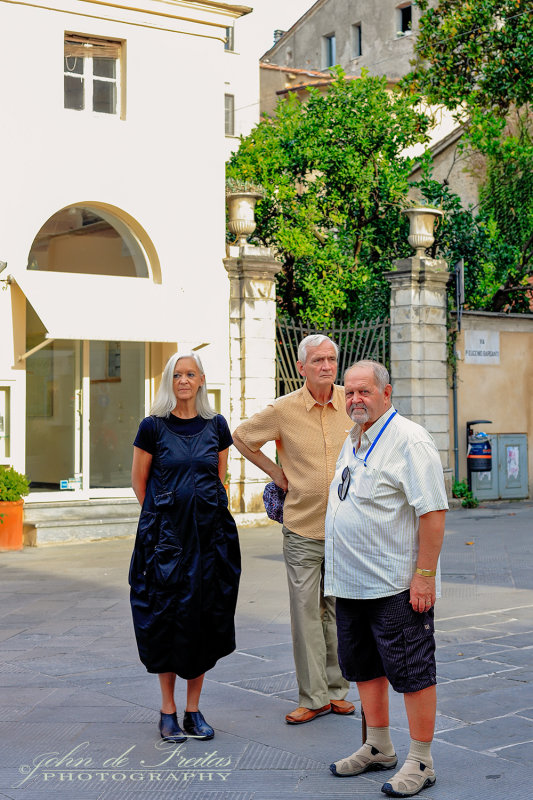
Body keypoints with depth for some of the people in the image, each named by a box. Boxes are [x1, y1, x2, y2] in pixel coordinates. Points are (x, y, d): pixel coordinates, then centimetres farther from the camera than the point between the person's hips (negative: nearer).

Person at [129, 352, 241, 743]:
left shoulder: (216, 426, 5)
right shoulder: (153, 427, -2)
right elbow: (139, 480, 7)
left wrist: (203, 511, 13)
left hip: (210, 533, 2)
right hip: (165, 533, -2)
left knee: (204, 616, 4)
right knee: (166, 618, 0)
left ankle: (194, 708, 16)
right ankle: (168, 709, 13)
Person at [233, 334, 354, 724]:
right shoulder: (283, 410, -6)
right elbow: (241, 438, 9)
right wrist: (276, 472, 5)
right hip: (302, 528, -2)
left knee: (339, 611, 10)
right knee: (305, 612, -1)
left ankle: (336, 689, 22)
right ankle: (313, 697, 7)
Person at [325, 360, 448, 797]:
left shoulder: (410, 441, -14)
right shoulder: (353, 441, 14)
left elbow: (433, 511, -19)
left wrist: (424, 575, -22)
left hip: (397, 587, -9)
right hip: (351, 582, 9)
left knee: (412, 672, -1)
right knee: (364, 666, 16)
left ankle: (420, 762, 9)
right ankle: (379, 748, 30)